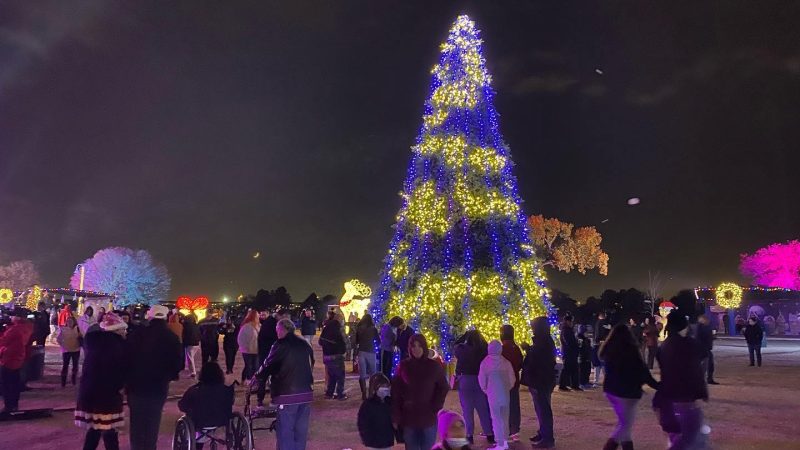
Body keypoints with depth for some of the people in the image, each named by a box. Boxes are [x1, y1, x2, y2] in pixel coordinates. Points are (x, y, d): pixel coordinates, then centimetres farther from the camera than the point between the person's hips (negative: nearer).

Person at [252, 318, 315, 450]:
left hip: (287, 394, -6)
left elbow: (268, 365, -4)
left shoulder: (281, 345, -7)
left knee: (286, 432, 0)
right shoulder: (305, 344, 10)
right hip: (306, 393, 6)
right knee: (301, 431, 13)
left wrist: (256, 378, 12)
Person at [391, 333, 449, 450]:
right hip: (408, 418, 0)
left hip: (429, 418, 0)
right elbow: (396, 393, -2)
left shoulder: (434, 366, -3)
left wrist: (435, 408, -4)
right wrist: (396, 417, -6)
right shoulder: (403, 366, -3)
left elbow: (443, 388, 5)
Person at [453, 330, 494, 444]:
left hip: (465, 381, -1)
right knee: (484, 409, 12)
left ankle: (470, 435, 10)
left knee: (467, 410, 8)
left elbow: (455, 347, 10)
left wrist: (465, 335, 8)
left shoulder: (463, 349, -8)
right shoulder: (484, 350, -8)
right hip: (481, 381, 1)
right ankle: (489, 434, 15)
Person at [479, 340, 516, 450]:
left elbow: (482, 380, -3)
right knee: (505, 418, 16)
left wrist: (485, 390, 14)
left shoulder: (485, 362, -7)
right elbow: (512, 379, 4)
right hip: (505, 394, 3)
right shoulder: (506, 362, -1)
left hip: (493, 394, -3)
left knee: (496, 419, 2)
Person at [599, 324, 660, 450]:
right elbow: (642, 371, -12)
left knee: (623, 423, 19)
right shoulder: (630, 350, -15)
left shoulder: (608, 350, 4)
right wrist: (657, 385, -3)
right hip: (627, 392, -6)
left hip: (611, 389, 7)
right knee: (625, 425, 2)